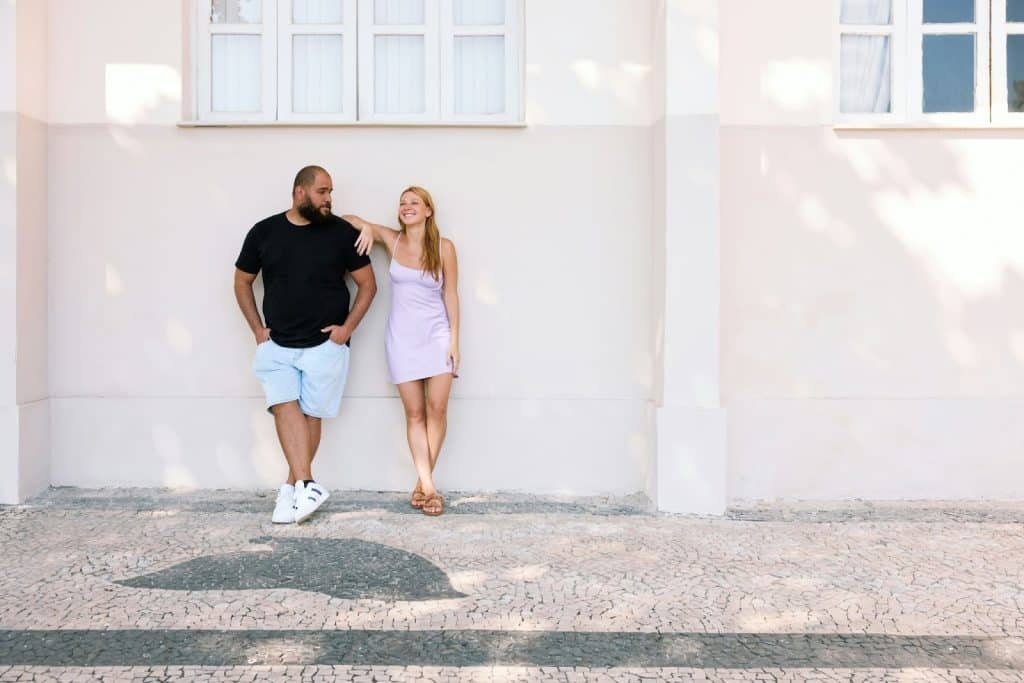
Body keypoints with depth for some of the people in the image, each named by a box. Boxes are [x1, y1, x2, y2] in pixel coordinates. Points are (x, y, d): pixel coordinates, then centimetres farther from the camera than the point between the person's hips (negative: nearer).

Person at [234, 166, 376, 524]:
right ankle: (307, 486, -16)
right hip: (277, 344, 2)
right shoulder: (264, 231, 3)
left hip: (325, 344, -1)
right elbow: (242, 282, 14)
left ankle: (292, 488, 13)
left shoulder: (342, 232, -2)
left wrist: (348, 327, -5)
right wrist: (257, 328, 6)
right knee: (285, 406, -15)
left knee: (310, 414, 1)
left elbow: (368, 284, 3)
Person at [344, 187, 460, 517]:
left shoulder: (444, 247, -2)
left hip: (437, 334, -1)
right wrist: (366, 227, -11)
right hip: (402, 337, 1)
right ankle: (428, 485, 7)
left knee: (437, 409, -3)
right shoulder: (392, 240, 2)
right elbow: (348, 219, 10)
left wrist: (454, 339, -5)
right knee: (414, 413, 2)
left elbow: (451, 295, 0)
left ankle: (422, 483, 12)